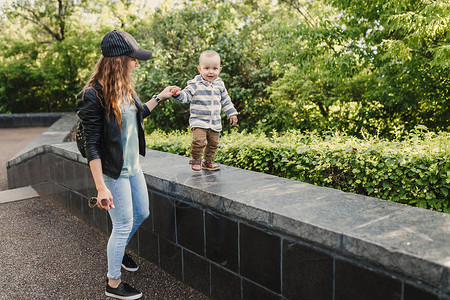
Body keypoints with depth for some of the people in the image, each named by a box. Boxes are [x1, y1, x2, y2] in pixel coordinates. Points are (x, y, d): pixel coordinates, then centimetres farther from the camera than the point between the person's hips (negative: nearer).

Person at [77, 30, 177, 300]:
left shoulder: (125, 88, 2)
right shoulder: (93, 95, -22)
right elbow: (92, 146, -22)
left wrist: (160, 97, 22)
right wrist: (101, 187, -22)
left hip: (133, 166, 8)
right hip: (114, 173, -8)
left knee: (141, 214, 21)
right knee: (124, 225, 3)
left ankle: (118, 251, 49)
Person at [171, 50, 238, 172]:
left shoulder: (219, 84, 6)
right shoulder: (195, 84, -7)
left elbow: (226, 100, 17)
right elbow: (186, 96, -10)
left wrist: (232, 113, 17)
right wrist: (178, 94, -31)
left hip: (215, 122, 5)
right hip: (198, 120, -5)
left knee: (213, 143, 12)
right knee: (199, 140, -22)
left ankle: (208, 161, 34)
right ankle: (196, 160, 2)